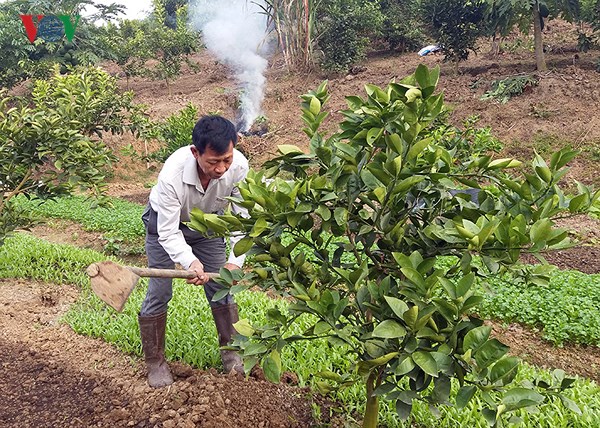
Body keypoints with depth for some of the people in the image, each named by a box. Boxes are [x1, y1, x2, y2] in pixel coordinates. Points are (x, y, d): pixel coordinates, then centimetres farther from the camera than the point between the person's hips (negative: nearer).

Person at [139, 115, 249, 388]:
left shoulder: (239, 166, -32)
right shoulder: (172, 174, -41)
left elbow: (242, 219, -22)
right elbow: (168, 233, -34)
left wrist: (236, 262, -32)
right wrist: (190, 261, -51)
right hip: (166, 222, -3)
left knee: (221, 287, 4)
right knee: (159, 293, -5)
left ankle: (230, 351, 23)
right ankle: (155, 361, 14)